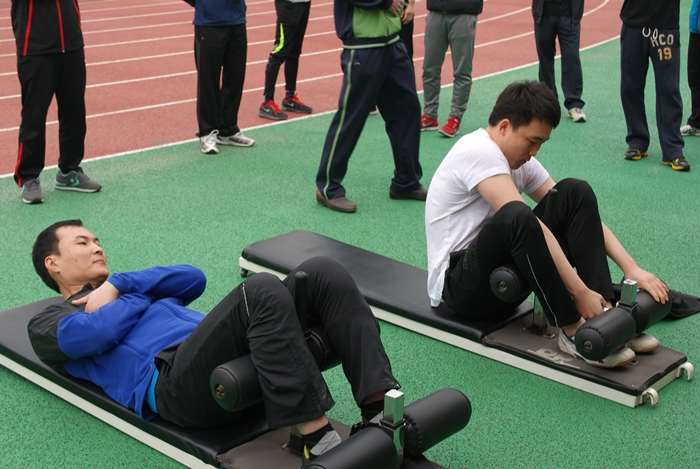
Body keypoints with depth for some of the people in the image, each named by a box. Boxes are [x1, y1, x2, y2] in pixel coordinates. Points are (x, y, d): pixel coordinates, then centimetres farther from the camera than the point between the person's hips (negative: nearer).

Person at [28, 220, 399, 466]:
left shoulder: (127, 292, 40)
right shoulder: (49, 322, 22)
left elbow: (194, 278, 19)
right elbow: (94, 333, -4)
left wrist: (118, 283, 11)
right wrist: (138, 293, 14)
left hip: (235, 357, 7)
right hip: (175, 382, -7)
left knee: (323, 273, -15)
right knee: (262, 290, -33)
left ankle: (382, 410, -25)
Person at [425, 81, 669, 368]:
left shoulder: (521, 161, 6)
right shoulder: (479, 151, -21)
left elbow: (583, 213, 3)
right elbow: (526, 221, -29)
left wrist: (631, 268, -8)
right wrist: (580, 292, -32)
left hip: (506, 277, 8)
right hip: (460, 285, -8)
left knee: (576, 193, -5)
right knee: (516, 218, -38)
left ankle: (604, 313, -13)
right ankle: (572, 329, -24)